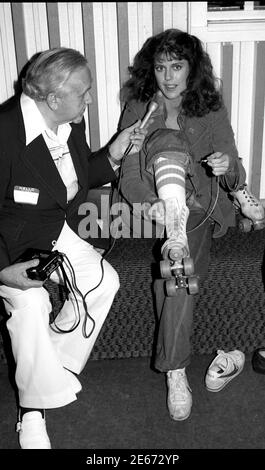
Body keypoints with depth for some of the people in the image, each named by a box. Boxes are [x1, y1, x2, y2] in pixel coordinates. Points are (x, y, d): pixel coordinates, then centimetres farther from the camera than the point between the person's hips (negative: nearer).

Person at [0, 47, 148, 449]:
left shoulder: (72, 124, -3)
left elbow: (78, 178, 13)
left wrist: (112, 155, -3)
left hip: (54, 232, 7)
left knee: (104, 280, -6)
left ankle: (54, 366, 12)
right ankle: (32, 414, -5)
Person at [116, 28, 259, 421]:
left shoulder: (211, 109, 9)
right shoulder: (138, 108, 7)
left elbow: (232, 168, 2)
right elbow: (129, 173, -2)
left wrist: (227, 165, -23)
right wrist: (149, 203, -22)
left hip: (201, 200, -1)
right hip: (153, 199, 2)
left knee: (178, 267, -32)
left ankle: (176, 373, -30)